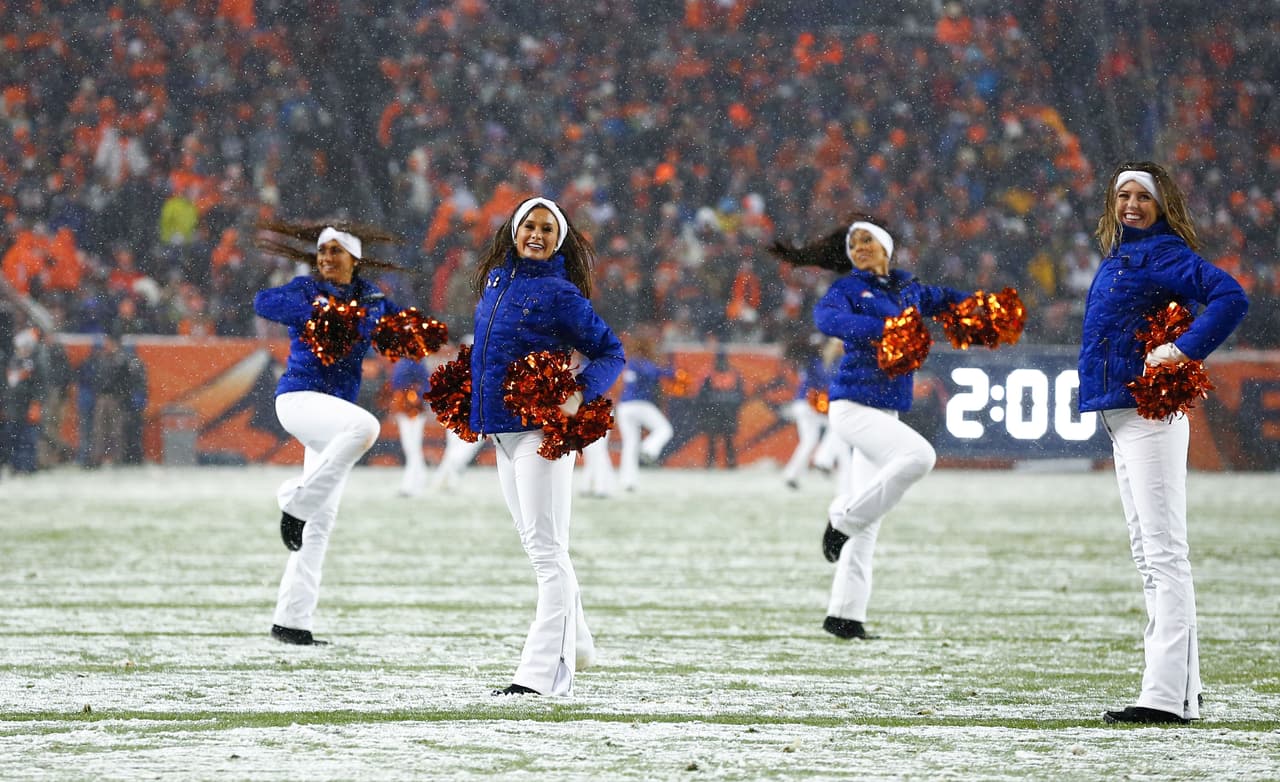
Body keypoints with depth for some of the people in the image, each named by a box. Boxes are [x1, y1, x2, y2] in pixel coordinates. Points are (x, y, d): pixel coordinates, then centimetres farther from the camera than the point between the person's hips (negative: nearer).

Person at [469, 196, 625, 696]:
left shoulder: (560, 293, -9)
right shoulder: (497, 278, 13)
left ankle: (545, 672, -13)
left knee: (545, 549, -10)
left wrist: (579, 395, -22)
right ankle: (574, 643, 33)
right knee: (539, 546, 18)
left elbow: (610, 352, -8)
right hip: (502, 429, 8)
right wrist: (471, 390, 20)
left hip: (541, 430, -8)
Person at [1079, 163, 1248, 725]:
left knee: (1164, 553, -13)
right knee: (1147, 553, 14)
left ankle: (1166, 696, -18)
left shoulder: (1162, 252, -10)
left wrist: (1185, 351, -23)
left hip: (1150, 417, -10)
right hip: (1122, 418, 10)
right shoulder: (1119, 255, 18)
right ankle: (1183, 688, 21)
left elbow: (1230, 297, -23)